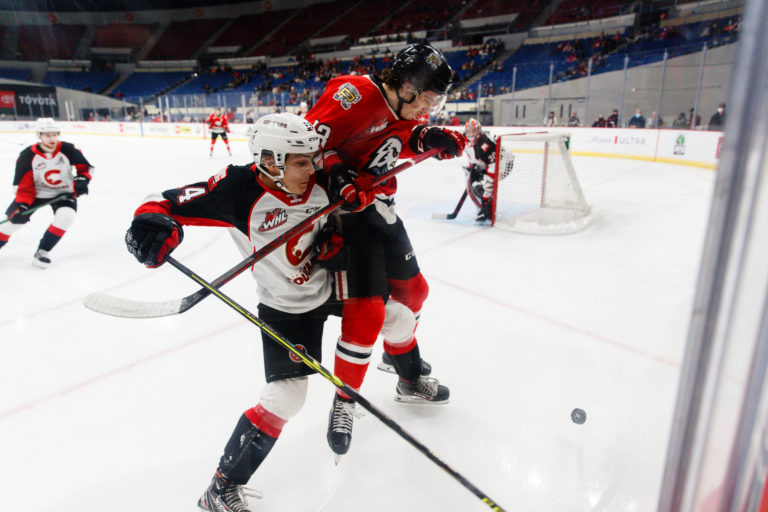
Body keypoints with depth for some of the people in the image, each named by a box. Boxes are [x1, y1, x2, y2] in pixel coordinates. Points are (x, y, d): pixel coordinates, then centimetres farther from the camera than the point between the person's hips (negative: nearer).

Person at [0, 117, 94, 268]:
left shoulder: (68, 150, -16)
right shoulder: (27, 155, -15)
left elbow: (86, 167, -3)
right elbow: (23, 185, -12)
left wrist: (81, 181, -23)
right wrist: (22, 204, -23)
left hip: (63, 193, -1)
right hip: (36, 193, 1)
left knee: (66, 215, -26)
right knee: (16, 217, -5)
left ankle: (42, 252, -13)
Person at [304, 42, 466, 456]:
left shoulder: (405, 115, 10)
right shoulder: (355, 93, -17)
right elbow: (313, 139, -20)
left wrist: (428, 137, -4)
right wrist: (339, 176, -31)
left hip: (380, 209, 10)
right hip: (345, 210, -10)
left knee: (411, 290, 17)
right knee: (366, 311, -13)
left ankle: (406, 370, 39)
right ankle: (343, 402, 10)